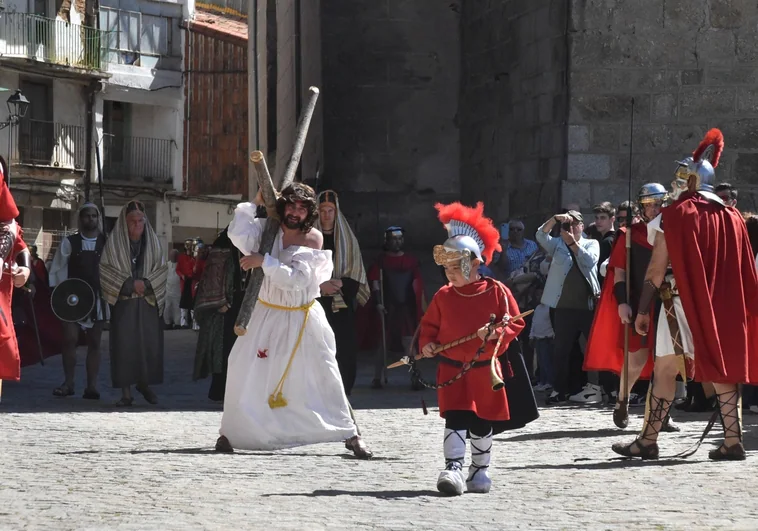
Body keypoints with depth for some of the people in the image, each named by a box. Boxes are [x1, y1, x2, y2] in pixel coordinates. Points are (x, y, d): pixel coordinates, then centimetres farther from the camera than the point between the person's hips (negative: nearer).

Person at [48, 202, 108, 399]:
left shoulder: (107, 243, 5)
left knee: (94, 342, 3)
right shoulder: (69, 243, 5)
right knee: (70, 339, -6)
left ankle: (92, 385, 5)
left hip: (98, 299, 0)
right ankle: (68, 382, 4)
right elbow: (58, 270, 4)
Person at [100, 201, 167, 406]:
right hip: (123, 301, -2)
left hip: (148, 300, 2)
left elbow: (162, 269, 6)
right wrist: (129, 283, -12)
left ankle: (144, 383, 18)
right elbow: (105, 269, -4)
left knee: (150, 342, -2)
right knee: (124, 344, -5)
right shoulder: (114, 242, 1)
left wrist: (146, 283, -11)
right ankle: (126, 393, -2)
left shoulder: (152, 241, 8)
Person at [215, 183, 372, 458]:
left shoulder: (313, 239, -11)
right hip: (268, 315, 2)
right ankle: (230, 431, 9)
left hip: (303, 320, -2)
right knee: (243, 370, -5)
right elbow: (238, 235, -24)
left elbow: (294, 278, -23)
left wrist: (263, 261, -27)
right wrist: (256, 202, -18)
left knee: (325, 375, -2)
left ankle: (351, 434, 6)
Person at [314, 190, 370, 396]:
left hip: (342, 304, 2)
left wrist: (340, 284, -10)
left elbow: (356, 273, 8)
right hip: (316, 303, -2)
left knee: (344, 352, -4)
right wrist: (320, 285, -15)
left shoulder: (347, 238, 13)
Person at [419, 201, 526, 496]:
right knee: (455, 419, -12)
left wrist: (496, 334, -19)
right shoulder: (443, 297, 3)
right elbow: (429, 325, 15)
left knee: (482, 424, 9)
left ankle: (480, 471, 24)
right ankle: (453, 468, -15)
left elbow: (514, 323, -1)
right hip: (451, 369, 0)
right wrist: (427, 342, -4)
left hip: (484, 369, 0)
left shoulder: (496, 292, -4)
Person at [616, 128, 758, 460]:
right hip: (722, 306, 5)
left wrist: (642, 310, -3)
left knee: (665, 370, -1)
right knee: (721, 368, 8)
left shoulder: (674, 216, -5)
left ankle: (648, 441, 0)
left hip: (682, 303, -5)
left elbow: (657, 269, -7)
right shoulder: (731, 217, 10)